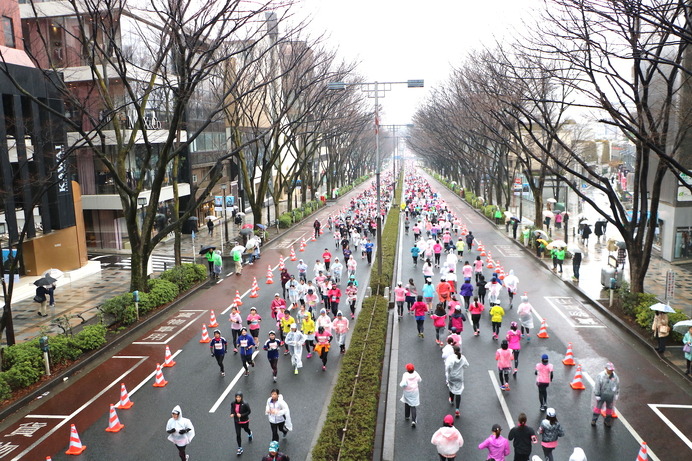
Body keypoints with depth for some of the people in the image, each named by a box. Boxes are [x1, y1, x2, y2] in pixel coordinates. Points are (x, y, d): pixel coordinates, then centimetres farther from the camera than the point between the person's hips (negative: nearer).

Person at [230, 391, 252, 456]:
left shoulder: (244, 404, -28)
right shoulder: (233, 403, -16)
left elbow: (249, 411, -17)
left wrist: (241, 415, -27)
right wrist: (232, 414, -14)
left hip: (244, 421, -2)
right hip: (237, 421, 2)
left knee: (246, 429, 27)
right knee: (238, 434, 0)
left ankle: (250, 434, 64)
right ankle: (240, 448, 15)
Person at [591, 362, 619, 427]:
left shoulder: (615, 376, -7)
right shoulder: (600, 376, -19)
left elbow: (617, 385, 9)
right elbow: (597, 386, -14)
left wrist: (617, 394, 12)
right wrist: (597, 395, -12)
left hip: (611, 395, 4)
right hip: (602, 395, -4)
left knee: (609, 408, 18)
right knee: (598, 407, 7)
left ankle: (607, 421, 36)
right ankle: (594, 420, 21)